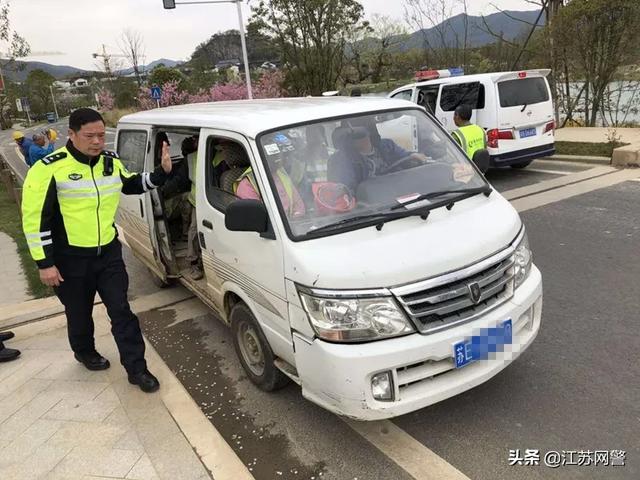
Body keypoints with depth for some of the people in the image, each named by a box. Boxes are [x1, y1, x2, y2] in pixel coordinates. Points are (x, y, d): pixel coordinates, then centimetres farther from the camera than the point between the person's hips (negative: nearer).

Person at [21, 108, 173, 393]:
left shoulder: (111, 162, 1)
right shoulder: (50, 168, -17)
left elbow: (131, 185, 21)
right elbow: (34, 218, -14)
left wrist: (161, 173, 4)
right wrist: (45, 263, -15)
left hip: (109, 253, 4)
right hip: (71, 259, -4)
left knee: (121, 311, 5)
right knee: (79, 314, 16)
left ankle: (136, 368, 14)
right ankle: (84, 352, 45)